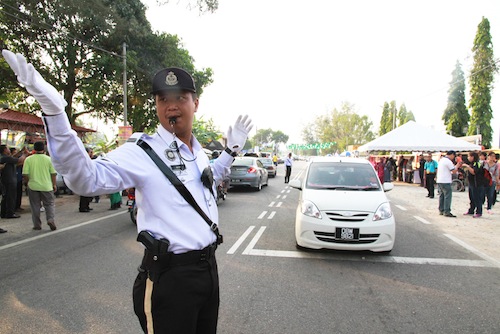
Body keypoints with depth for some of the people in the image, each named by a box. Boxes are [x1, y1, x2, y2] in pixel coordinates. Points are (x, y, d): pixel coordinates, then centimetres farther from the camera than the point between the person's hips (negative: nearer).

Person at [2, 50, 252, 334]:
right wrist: (55, 113, -42)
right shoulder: (142, 151, -15)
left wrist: (231, 150, 20)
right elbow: (87, 179, -31)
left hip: (208, 266, 7)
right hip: (170, 276, -7)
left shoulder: (199, 152, 8)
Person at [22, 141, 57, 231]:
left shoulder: (28, 159, -3)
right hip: (46, 186, -1)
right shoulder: (48, 159, -4)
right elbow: (53, 173, -3)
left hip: (33, 186, 1)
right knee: (50, 203, 9)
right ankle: (50, 219, -12)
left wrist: (28, 183, 10)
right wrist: (54, 184, 7)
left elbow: (25, 174, -5)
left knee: (35, 206, 10)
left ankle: (37, 225, 14)